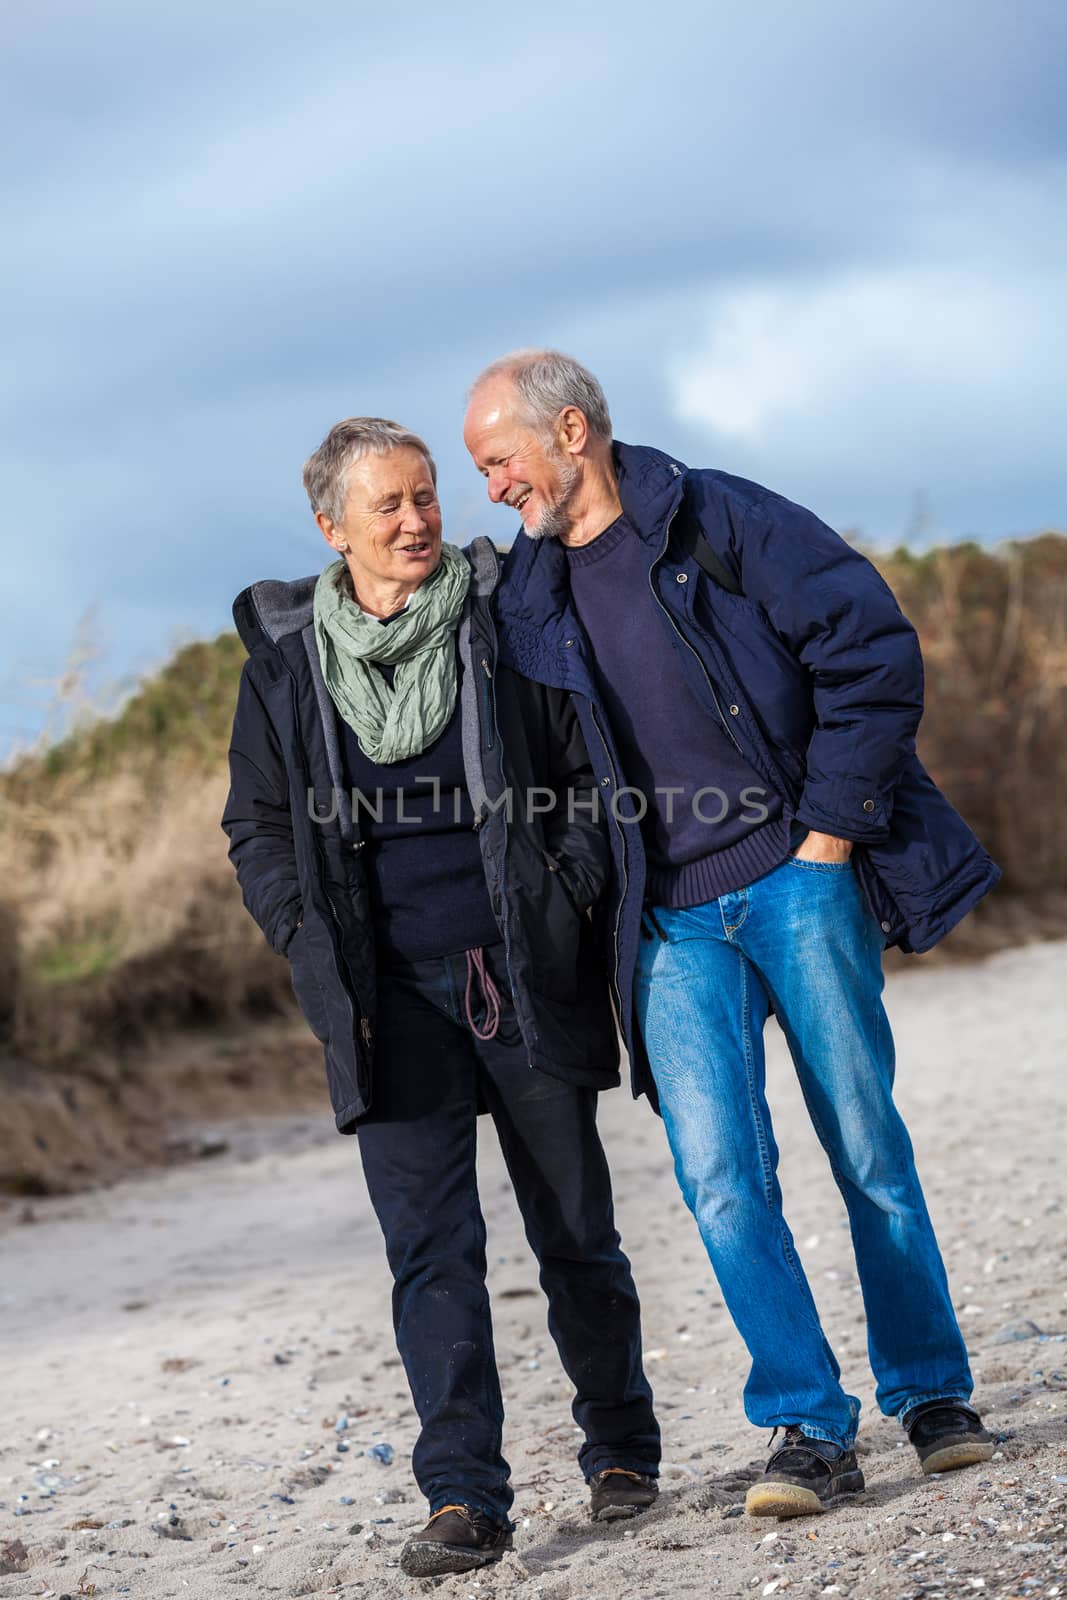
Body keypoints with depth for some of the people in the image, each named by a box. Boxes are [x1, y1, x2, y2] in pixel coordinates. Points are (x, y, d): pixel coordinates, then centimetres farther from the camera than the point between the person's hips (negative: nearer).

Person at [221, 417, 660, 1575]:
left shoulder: (503, 622, 2)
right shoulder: (285, 658, 5)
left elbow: (589, 773, 6)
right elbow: (258, 828, 12)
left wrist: (566, 905, -5)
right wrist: (313, 949, 0)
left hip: (521, 980, 0)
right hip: (390, 999, 1)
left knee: (574, 1231, 8)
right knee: (429, 1248, -5)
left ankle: (620, 1444, 27)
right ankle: (463, 1501, -2)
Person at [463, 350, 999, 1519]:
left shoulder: (718, 523, -5)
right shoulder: (525, 597, 8)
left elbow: (873, 650, -7)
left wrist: (832, 831, -9)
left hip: (798, 884, -3)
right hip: (673, 926, 3)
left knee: (867, 1146, 4)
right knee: (718, 1171, -10)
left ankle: (932, 1392, 21)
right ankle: (809, 1428, -2)